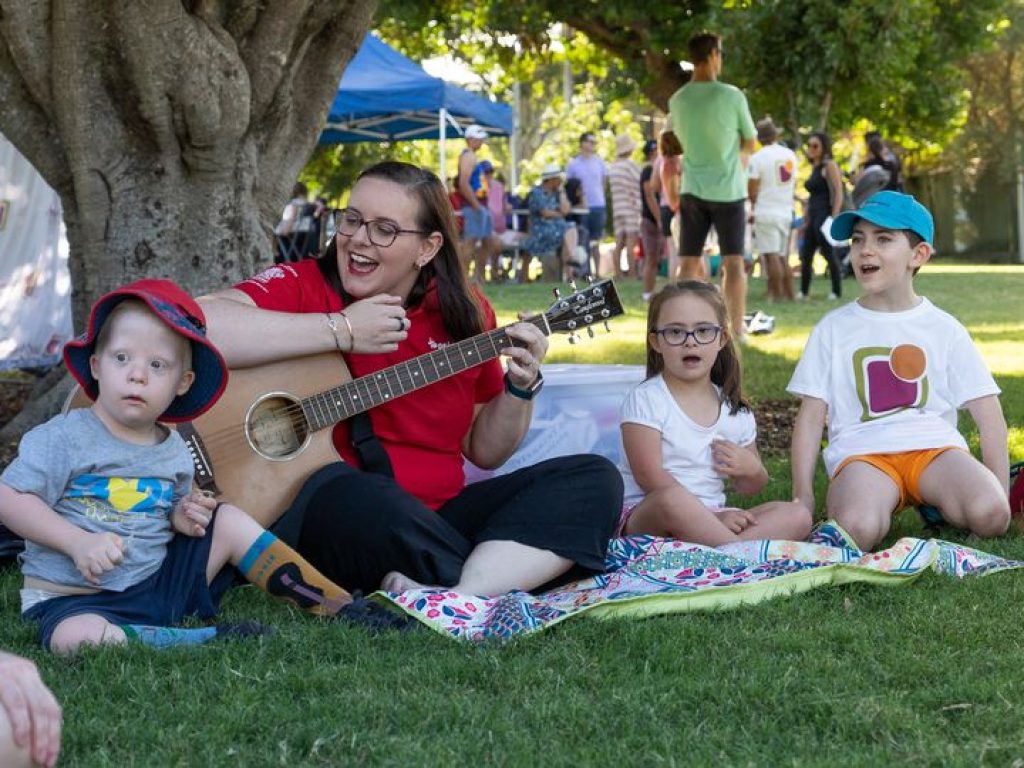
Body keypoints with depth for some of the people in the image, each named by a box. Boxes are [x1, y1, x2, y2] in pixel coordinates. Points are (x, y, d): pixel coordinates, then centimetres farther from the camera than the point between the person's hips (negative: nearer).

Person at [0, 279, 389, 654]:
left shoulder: (174, 451, 7)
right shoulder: (64, 438, -12)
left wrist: (180, 518, -2)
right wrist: (79, 542, -23)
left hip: (160, 581, 6)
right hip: (75, 597, -6)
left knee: (229, 520, 5)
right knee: (74, 639, -39)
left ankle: (338, 606, 5)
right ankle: (211, 638, -30)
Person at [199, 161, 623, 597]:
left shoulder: (461, 312, 9)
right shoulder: (302, 287, -3)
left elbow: (483, 451, 17)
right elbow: (196, 326, -25)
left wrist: (521, 386, -3)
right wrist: (340, 330, -20)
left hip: (438, 517, 6)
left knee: (594, 479, -10)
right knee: (344, 492, -39)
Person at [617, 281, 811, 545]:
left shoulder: (735, 411, 12)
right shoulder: (645, 399, -5)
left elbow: (749, 487, 23)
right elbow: (649, 477, -14)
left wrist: (752, 470, -3)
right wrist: (712, 515, -20)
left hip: (710, 521, 6)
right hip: (645, 517, -6)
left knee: (797, 516, -12)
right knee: (671, 499, -40)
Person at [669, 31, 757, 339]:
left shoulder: (677, 101, 2)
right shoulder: (732, 96, -9)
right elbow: (750, 144, 2)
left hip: (693, 189, 3)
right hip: (728, 189, -3)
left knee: (689, 262, 6)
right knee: (734, 262, 3)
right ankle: (737, 328, 4)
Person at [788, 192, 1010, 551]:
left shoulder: (944, 329, 12)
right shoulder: (834, 328, 12)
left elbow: (988, 414, 10)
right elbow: (811, 415, 10)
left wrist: (1001, 494, 0)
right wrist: (802, 496, -1)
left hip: (934, 445, 1)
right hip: (862, 453, -1)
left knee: (989, 515, -31)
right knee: (857, 530, -36)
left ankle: (937, 505, -1)